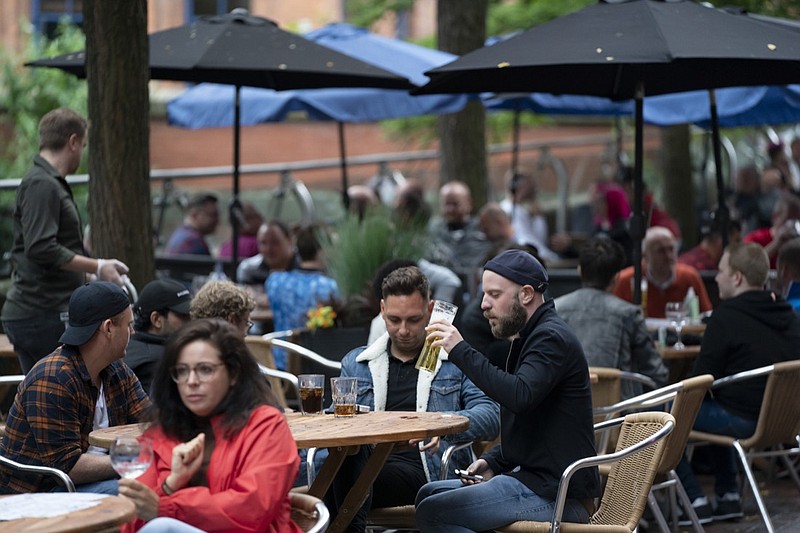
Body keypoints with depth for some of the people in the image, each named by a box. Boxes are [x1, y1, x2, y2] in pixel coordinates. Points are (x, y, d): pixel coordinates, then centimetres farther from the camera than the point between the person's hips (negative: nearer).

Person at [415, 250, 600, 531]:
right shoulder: (532, 337, 20)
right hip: (533, 478, 11)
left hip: (554, 495, -11)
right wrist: (493, 462, 11)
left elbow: (520, 396, -32)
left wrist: (462, 352, -28)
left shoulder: (551, 338, -14)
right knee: (429, 494, 15)